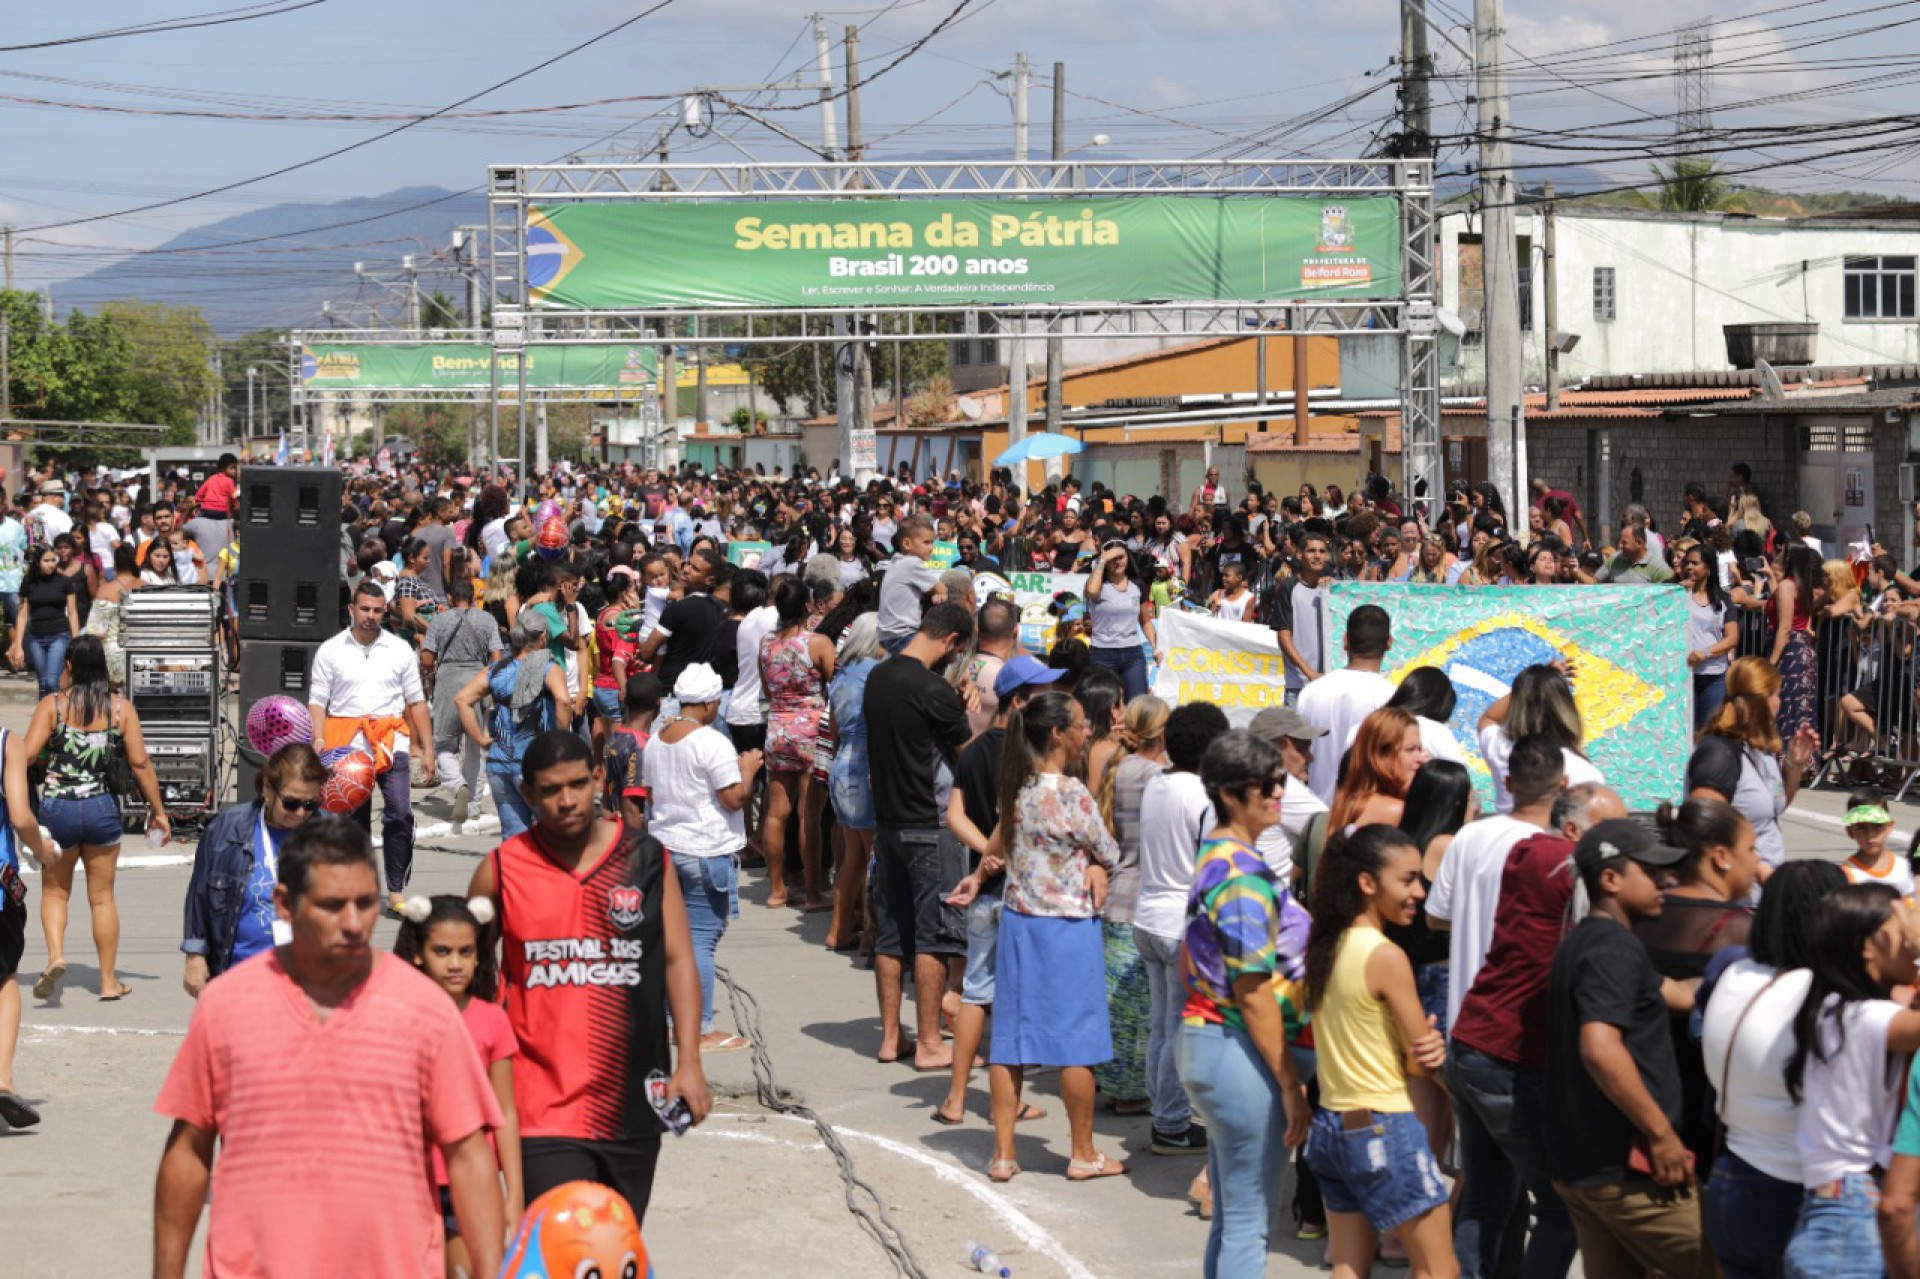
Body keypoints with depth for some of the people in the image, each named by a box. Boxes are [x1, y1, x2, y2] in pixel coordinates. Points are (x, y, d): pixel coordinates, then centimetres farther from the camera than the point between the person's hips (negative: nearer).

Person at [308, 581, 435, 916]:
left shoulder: (400, 650, 10)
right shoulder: (330, 651, 6)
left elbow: (416, 702, 13)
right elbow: (317, 702, 5)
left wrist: (427, 749, 9)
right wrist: (319, 745, -9)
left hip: (392, 739, 0)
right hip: (347, 743, 0)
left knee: (400, 813, -13)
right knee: (353, 821, 4)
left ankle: (396, 892, -7)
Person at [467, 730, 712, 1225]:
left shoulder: (646, 859, 3)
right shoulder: (502, 870, -1)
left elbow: (678, 960, 5)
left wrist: (687, 1063, -4)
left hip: (632, 1101, 3)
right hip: (545, 1104, -3)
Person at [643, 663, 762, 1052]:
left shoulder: (656, 741, 9)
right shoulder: (712, 743, -16)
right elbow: (734, 798, -17)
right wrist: (747, 769, 0)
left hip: (664, 845, 8)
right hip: (707, 853, -8)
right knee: (702, 939, -5)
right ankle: (701, 1031, -2)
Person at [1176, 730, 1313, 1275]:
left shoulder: (1213, 858, 11)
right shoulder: (1244, 876, -19)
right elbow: (1254, 993, -20)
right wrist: (1291, 1084, -16)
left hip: (1203, 1040, 10)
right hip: (1239, 1051, -10)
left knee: (1229, 1220, 16)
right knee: (1247, 1225, -3)